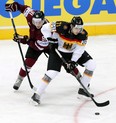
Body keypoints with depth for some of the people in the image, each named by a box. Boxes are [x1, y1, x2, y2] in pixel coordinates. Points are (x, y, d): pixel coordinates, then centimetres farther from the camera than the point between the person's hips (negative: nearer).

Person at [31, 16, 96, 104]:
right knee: (52, 72, -19)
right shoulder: (62, 27, -32)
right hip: (58, 50, -4)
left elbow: (79, 50, -19)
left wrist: (73, 62, -27)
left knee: (91, 64, -6)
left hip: (73, 52, 4)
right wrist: (51, 39, -26)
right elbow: (45, 28, -21)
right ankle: (37, 94, -8)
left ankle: (83, 89, 5)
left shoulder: (83, 35, -23)